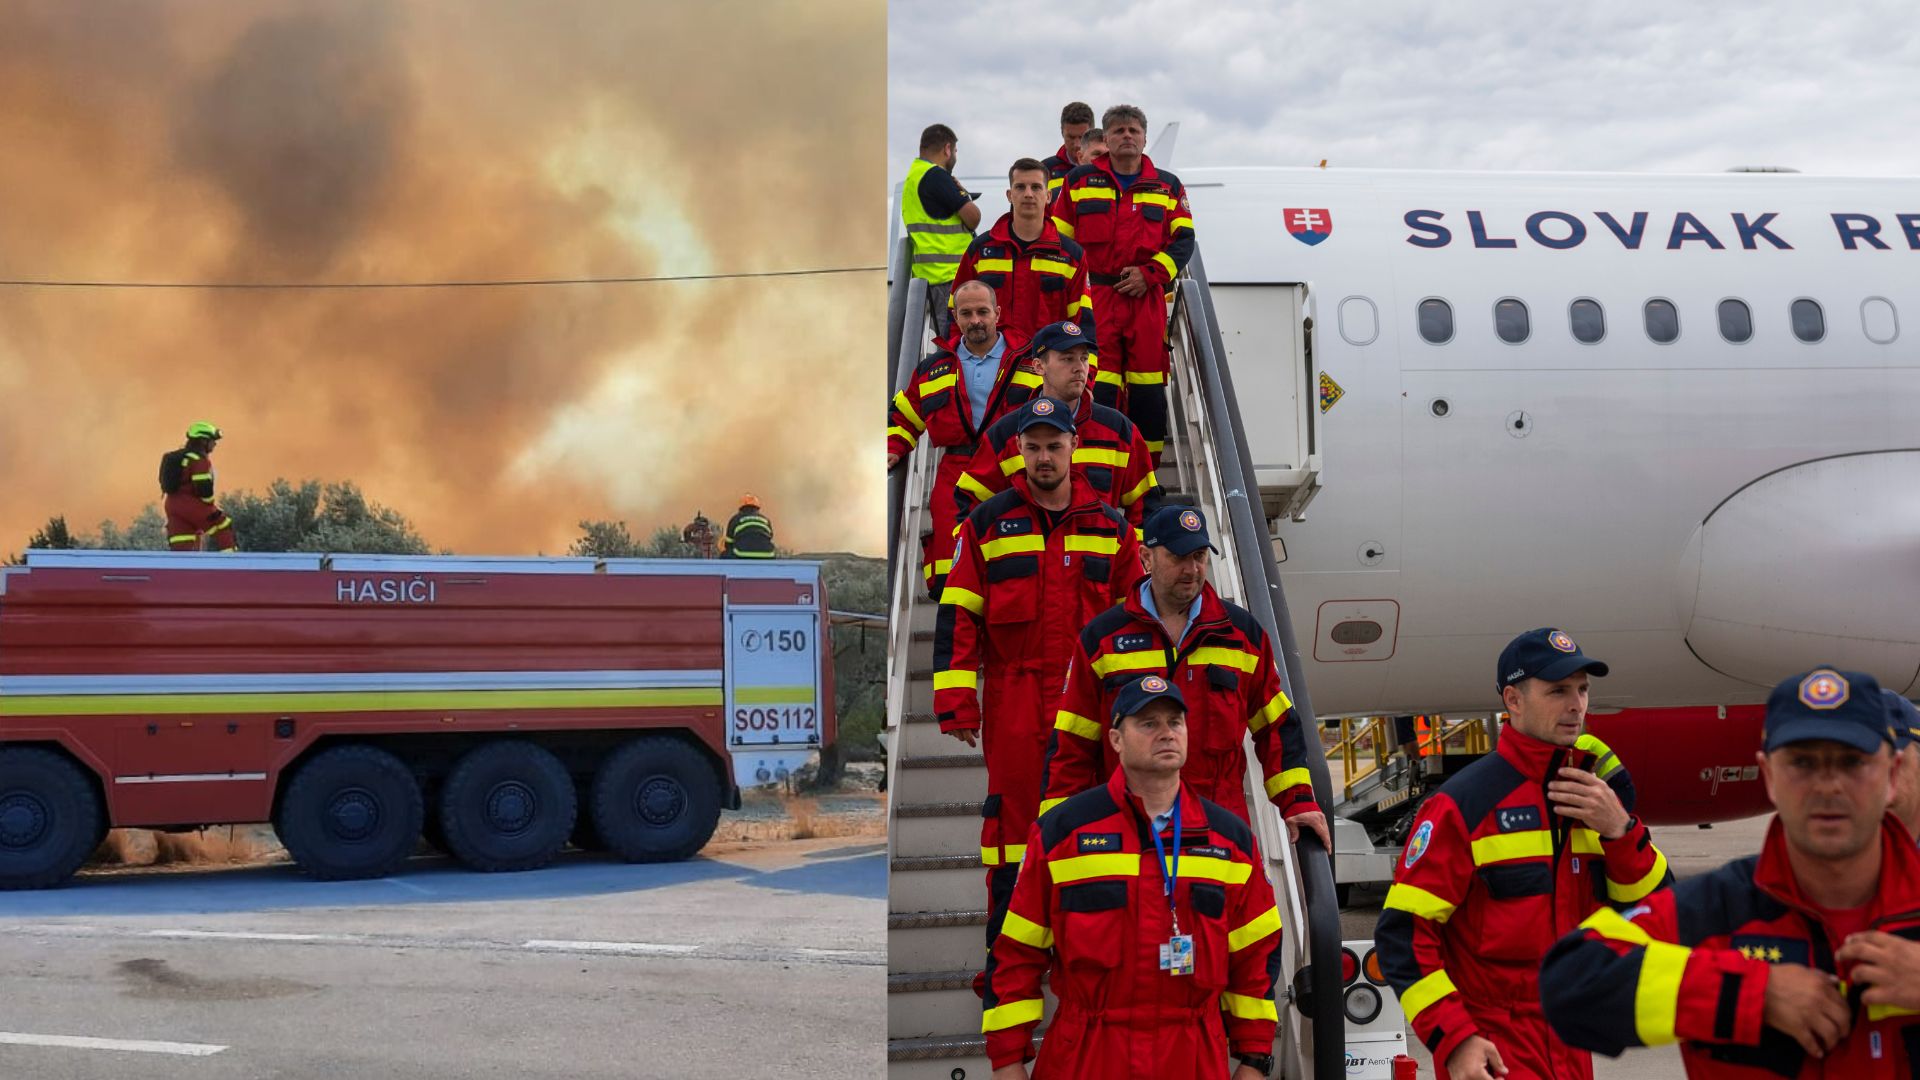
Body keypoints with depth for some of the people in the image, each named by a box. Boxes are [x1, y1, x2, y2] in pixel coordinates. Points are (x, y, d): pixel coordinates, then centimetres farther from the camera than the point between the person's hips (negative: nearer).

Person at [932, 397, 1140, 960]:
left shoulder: (1109, 526, 9)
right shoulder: (987, 524, 3)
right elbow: (957, 615, 0)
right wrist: (956, 702, -7)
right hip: (1013, 698, -2)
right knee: (1012, 808, 1)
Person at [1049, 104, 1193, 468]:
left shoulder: (1167, 187, 12)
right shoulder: (1079, 181, 10)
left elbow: (1184, 240, 7)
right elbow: (1058, 239, 11)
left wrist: (1150, 273, -7)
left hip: (1147, 297, 1)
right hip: (1095, 297, -1)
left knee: (1148, 388, 2)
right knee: (1098, 384, -7)